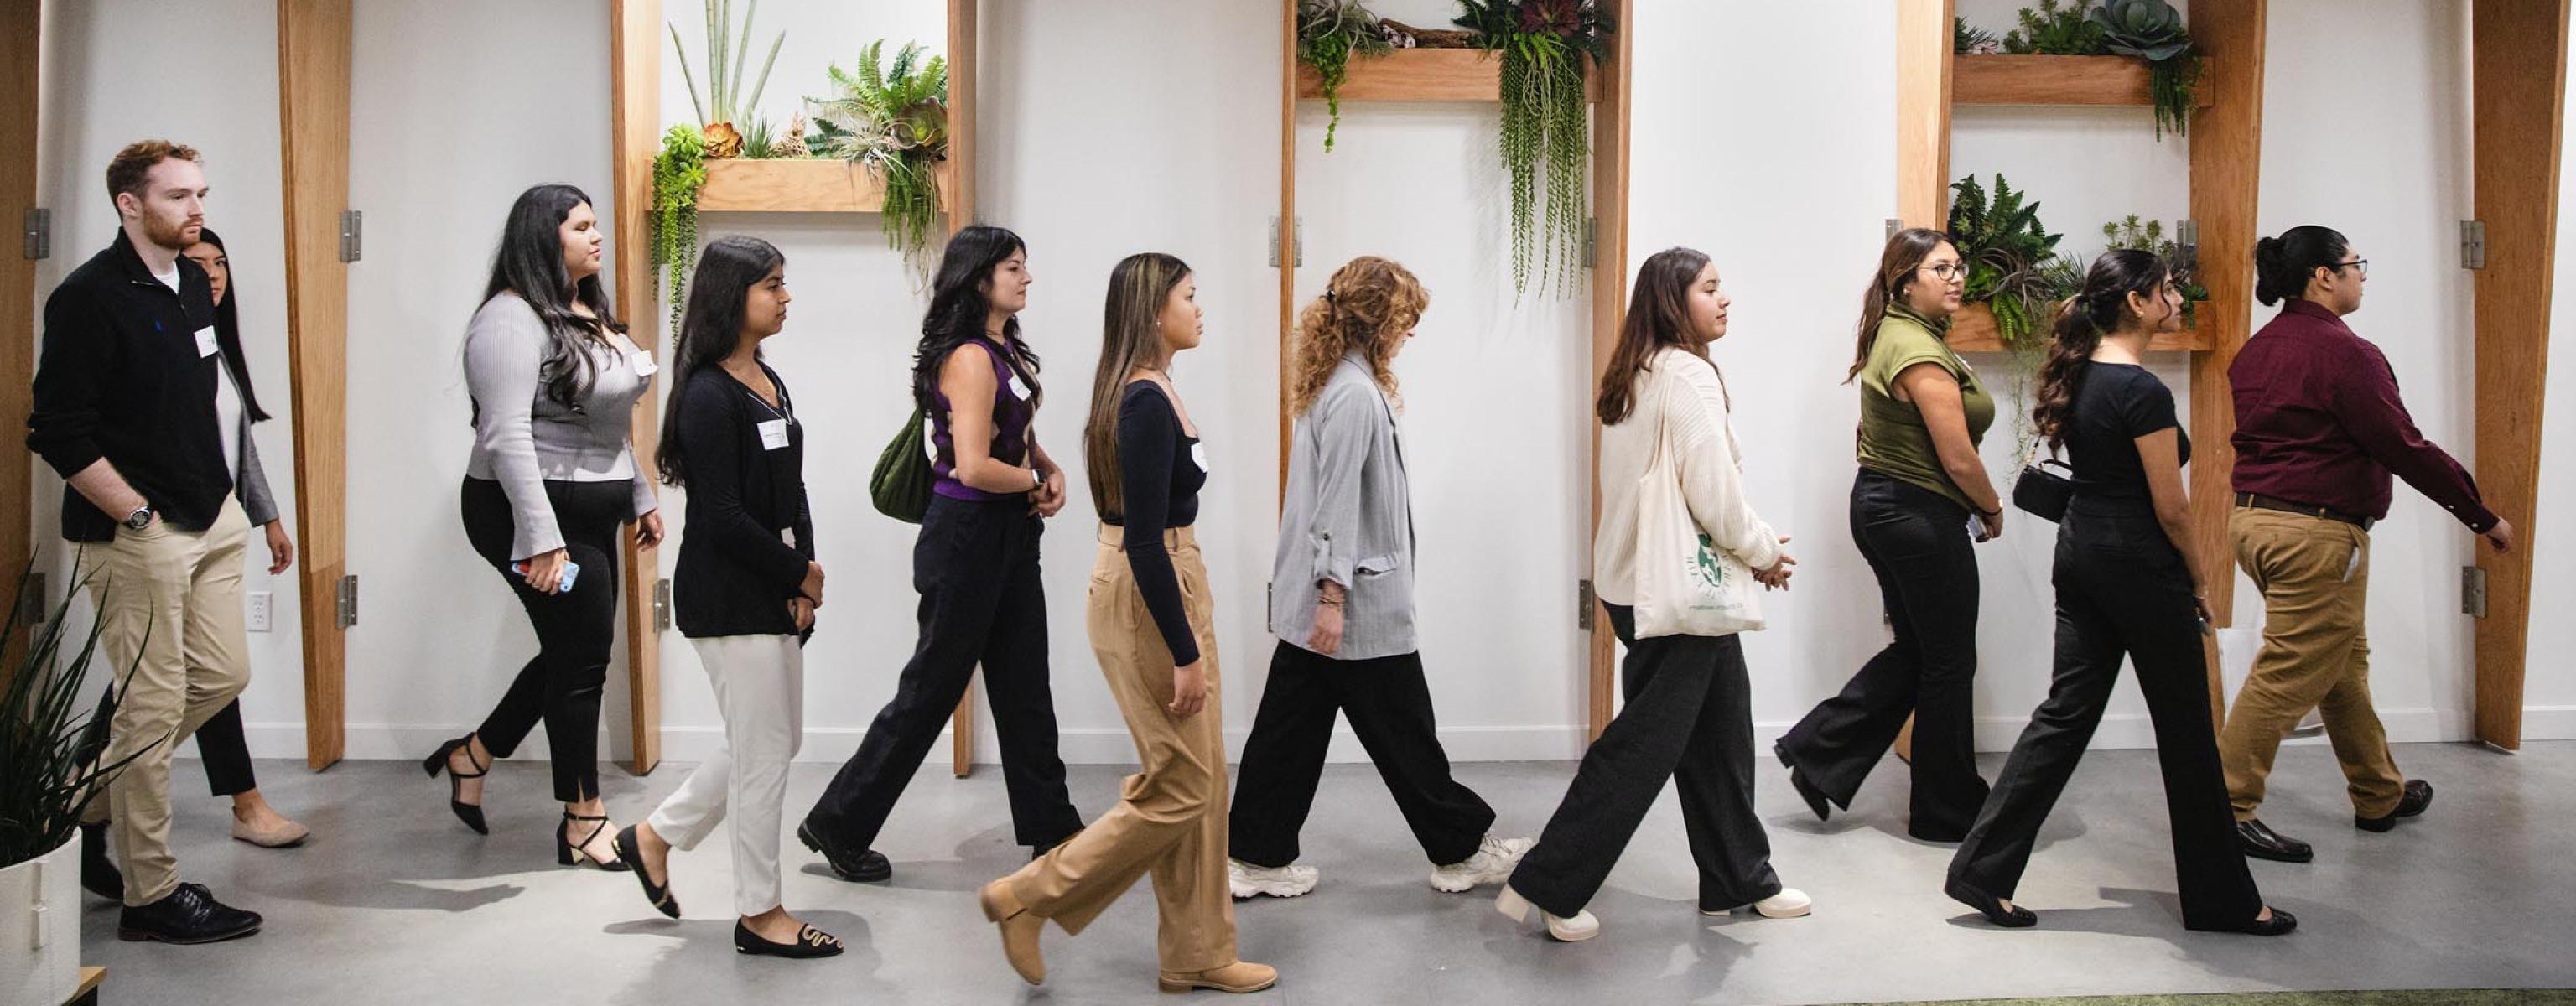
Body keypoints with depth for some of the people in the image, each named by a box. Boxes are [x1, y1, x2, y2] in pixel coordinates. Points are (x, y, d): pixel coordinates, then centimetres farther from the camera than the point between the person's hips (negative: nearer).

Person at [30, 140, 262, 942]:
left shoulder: (194, 285, 10)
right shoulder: (91, 297, -15)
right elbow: (61, 434, -18)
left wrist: (223, 497, 15)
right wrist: (138, 515, -16)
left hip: (211, 521, 8)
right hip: (136, 535, -8)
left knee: (223, 676, 13)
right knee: (154, 708, -2)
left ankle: (90, 791, 31)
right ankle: (151, 894, 9)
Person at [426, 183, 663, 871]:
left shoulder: (588, 314, 13)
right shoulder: (512, 320, -17)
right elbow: (507, 437, -24)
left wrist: (641, 497, 20)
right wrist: (542, 541, -28)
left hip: (592, 514, 10)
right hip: (537, 512, -9)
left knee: (575, 653, 15)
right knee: (582, 657, -2)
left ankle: (472, 758, 33)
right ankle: (584, 823, 11)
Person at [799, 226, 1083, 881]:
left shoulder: (1007, 351, 10)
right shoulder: (970, 358, -19)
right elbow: (974, 466, -26)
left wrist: (1051, 471, 4)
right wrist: (1036, 482, -9)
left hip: (1011, 536, 9)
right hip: (967, 537, -9)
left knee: (1025, 688, 13)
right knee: (932, 689, 1)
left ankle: (1052, 828, 22)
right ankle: (839, 824, 13)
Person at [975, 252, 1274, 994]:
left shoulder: (1150, 393, 10)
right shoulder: (1147, 404, -21)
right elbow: (1142, 541, -23)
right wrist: (1185, 651, -21)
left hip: (1170, 585, 10)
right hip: (1146, 597, -10)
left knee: (1200, 780, 13)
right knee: (1179, 787, -2)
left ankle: (1199, 954, 21)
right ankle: (1028, 897, 8)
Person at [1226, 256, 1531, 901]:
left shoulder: (1337, 385, 12)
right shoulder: (1357, 395, -18)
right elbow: (1339, 503, -21)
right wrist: (1333, 596, -21)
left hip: (1311, 604, 10)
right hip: (1358, 606, -9)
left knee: (1292, 729, 10)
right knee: (1403, 733, 5)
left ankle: (1258, 859, 15)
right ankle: (1461, 850, 18)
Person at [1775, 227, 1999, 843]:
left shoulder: (1897, 334, 11)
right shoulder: (1922, 353, -21)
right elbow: (1958, 457, -22)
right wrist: (1992, 509, -4)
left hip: (1881, 507, 10)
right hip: (1921, 516, -10)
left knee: (1914, 650, 18)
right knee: (1949, 663, 3)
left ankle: (1817, 755, 16)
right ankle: (1947, 812, 15)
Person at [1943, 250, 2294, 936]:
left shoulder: (2078, 376, 6)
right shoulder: (2142, 392, -19)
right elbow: (2170, 507, -14)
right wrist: (2199, 577, -2)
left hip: (2079, 553, 8)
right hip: (2140, 567, -8)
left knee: (2067, 711, 10)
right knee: (2186, 732, 4)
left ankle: (1983, 870, 5)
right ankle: (2222, 899, 17)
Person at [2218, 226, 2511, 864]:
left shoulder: (2257, 350, 10)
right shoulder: (2346, 354, -16)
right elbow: (2405, 449, -15)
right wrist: (2483, 517, -6)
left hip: (2254, 518, 10)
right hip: (2317, 534, -10)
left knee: (2344, 661, 21)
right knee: (2289, 675, -4)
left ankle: (2381, 796, 33)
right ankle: (2229, 808, -3)